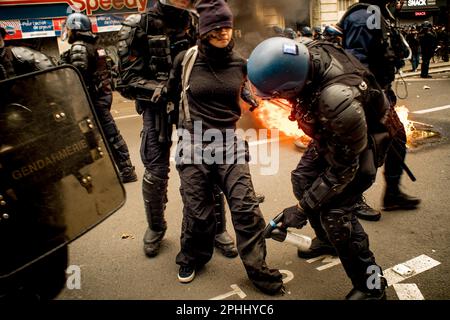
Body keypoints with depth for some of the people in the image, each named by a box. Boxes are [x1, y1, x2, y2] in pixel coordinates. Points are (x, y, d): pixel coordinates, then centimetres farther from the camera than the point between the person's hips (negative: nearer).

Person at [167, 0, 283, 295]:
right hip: (194, 145, -1)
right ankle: (191, 259, 35)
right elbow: (173, 94, 15)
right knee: (198, 212, 7)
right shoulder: (186, 60, -3)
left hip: (230, 144, 2)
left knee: (246, 209, -5)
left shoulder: (240, 64, 2)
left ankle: (258, 270, 13)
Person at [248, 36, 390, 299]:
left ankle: (371, 286, 8)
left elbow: (342, 170, -30)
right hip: (330, 133, 8)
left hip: (362, 143, -8)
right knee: (303, 179, 12)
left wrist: (303, 209, -23)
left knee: (335, 213, -14)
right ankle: (327, 239, 35)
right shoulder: (303, 51, -24)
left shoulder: (339, 100, -43)